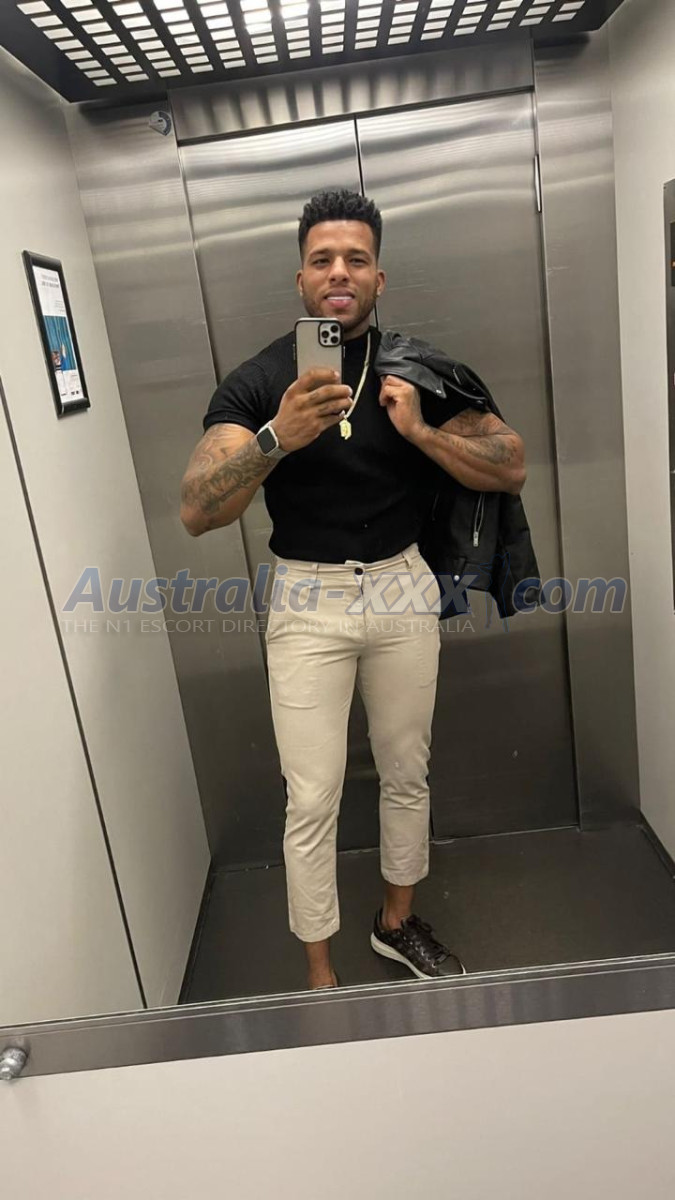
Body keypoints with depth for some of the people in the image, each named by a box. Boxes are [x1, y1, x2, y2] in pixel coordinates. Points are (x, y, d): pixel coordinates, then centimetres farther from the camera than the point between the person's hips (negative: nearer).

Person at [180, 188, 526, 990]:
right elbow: (195, 513, -19)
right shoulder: (256, 381, -9)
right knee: (312, 803, 3)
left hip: (403, 590, 3)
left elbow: (511, 470, -3)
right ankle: (321, 977, 24)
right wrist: (276, 437, -35)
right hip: (307, 602, -2)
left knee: (407, 775, 16)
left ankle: (397, 922, 41)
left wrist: (420, 431, -19)